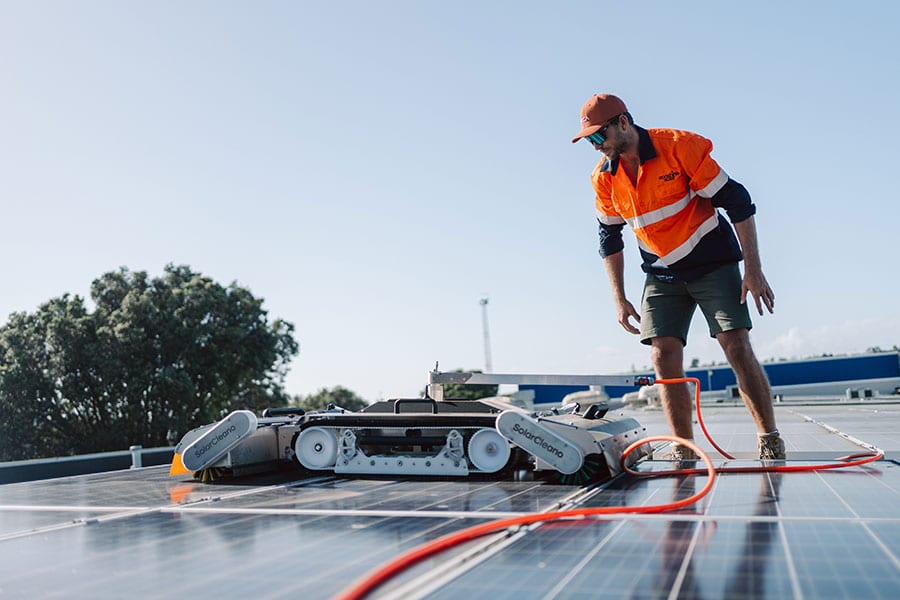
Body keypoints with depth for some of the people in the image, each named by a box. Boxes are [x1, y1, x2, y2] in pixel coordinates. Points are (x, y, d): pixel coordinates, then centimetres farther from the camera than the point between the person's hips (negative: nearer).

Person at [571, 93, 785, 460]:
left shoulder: (680, 147, -18)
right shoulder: (604, 178, -4)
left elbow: (736, 201, -15)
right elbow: (609, 239, 9)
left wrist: (753, 270, -17)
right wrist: (620, 299, 5)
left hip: (714, 264, -4)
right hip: (662, 274, 4)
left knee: (737, 347, -13)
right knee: (663, 356, -7)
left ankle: (770, 441, 0)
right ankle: (683, 452, 2)